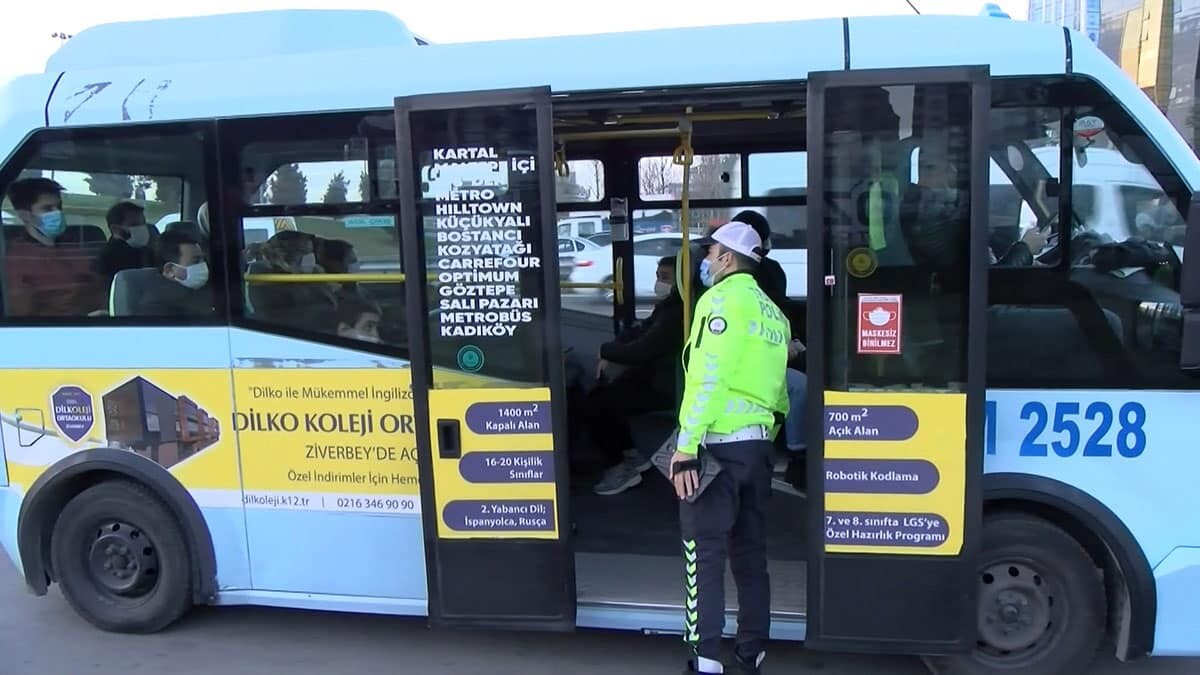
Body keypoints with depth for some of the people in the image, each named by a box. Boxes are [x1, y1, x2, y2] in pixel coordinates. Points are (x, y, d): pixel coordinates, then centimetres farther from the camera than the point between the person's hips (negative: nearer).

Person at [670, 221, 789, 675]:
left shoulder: (721, 299, -8)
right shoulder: (773, 312, 15)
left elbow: (709, 378, -18)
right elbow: (778, 385, 14)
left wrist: (686, 446, -19)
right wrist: (770, 427, 20)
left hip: (717, 443, -7)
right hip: (758, 443, 8)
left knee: (704, 550, -2)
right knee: (750, 550, 14)